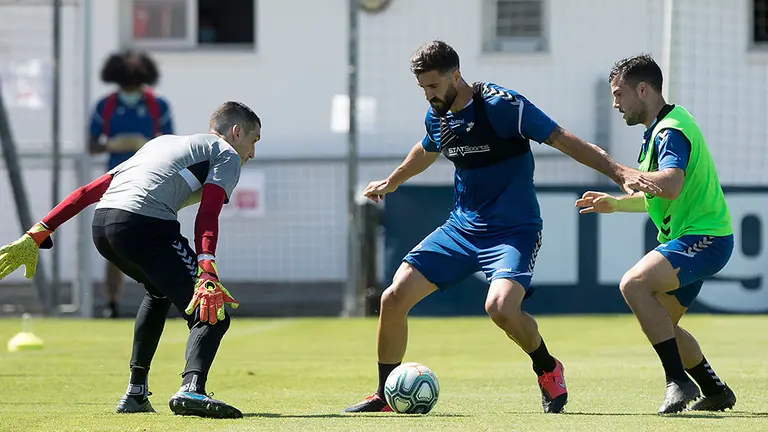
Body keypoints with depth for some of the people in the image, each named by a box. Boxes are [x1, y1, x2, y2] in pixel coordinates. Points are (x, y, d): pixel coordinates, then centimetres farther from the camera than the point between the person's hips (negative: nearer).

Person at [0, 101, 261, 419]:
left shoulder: (161, 142, 37)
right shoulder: (227, 154, 17)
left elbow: (88, 191, 30)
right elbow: (207, 216, -5)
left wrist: (35, 236, 27)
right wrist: (207, 275, -18)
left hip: (100, 226, 7)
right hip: (146, 225, -7)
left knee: (161, 291, 35)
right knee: (212, 315, -10)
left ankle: (135, 392, 32)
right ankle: (191, 389, -38)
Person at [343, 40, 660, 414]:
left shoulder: (500, 105, -18)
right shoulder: (437, 116, 4)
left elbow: (564, 141, -18)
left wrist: (619, 173, -27)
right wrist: (390, 183, 45)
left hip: (514, 231, -7)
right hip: (461, 227, 7)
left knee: (501, 307, -32)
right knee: (394, 298, -6)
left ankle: (548, 369, -1)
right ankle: (384, 396, 11)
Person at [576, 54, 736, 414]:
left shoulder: (671, 130, -16)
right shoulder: (660, 129, 17)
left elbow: (671, 185, -34)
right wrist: (615, 203, 20)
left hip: (703, 238, -11)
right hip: (691, 238, 11)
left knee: (634, 284, -28)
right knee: (660, 324, 16)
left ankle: (679, 381, -26)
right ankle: (716, 392, 26)